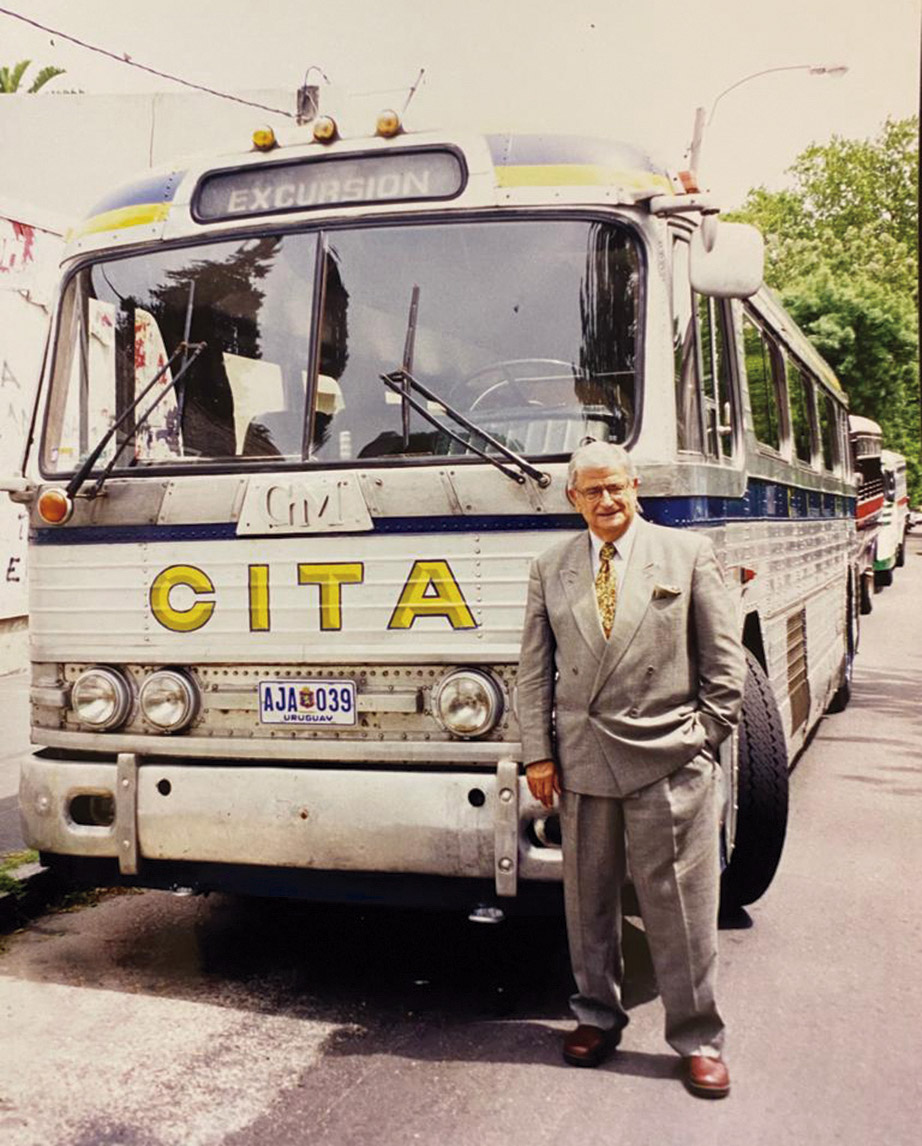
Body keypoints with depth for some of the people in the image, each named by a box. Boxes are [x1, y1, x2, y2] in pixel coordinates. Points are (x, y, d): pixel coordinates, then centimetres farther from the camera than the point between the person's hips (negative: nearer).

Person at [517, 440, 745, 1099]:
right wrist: (538, 753, 2)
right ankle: (598, 1015, 29)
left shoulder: (689, 553, 3)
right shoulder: (550, 569, 9)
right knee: (588, 897, 12)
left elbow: (724, 658, 3)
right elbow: (535, 669, 9)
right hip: (581, 762, 3)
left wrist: (705, 737, -1)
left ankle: (698, 1037, 16)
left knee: (680, 901, 3)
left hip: (669, 761, -2)